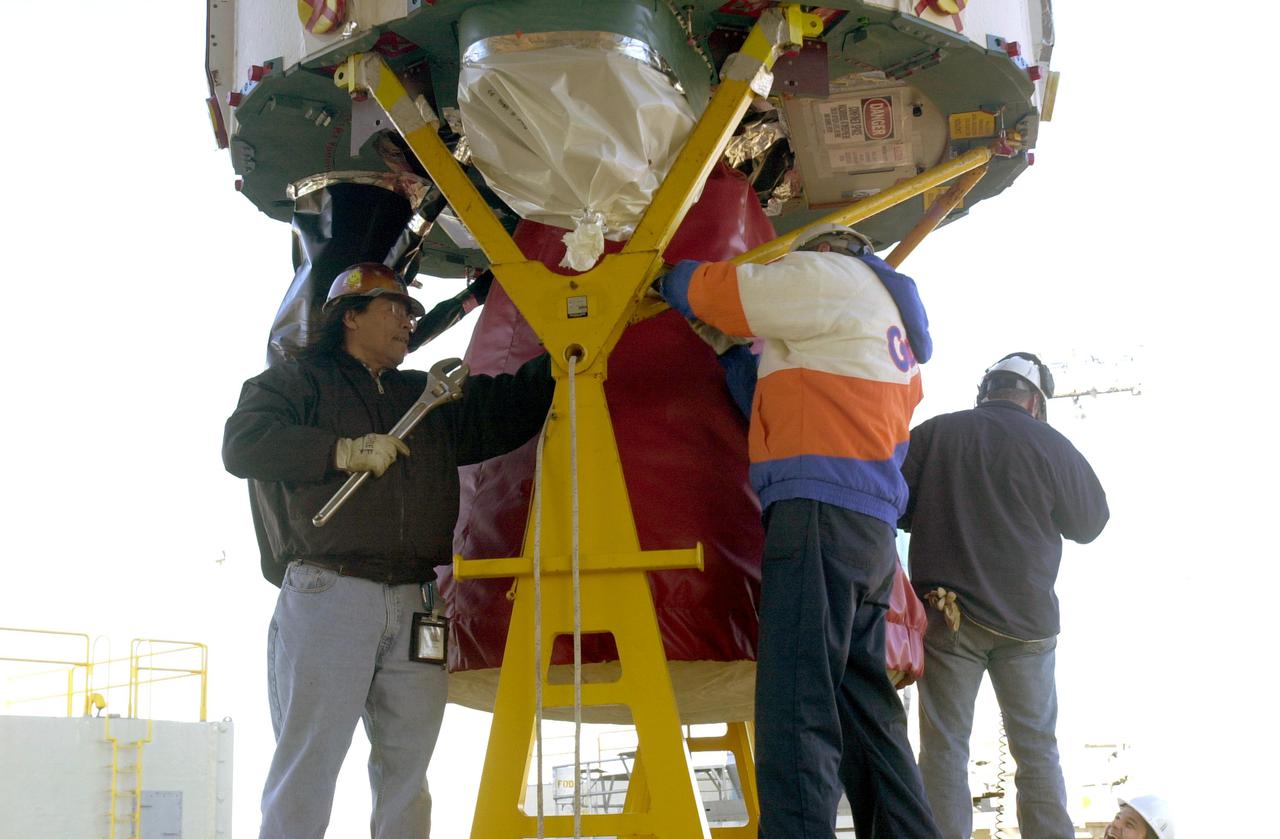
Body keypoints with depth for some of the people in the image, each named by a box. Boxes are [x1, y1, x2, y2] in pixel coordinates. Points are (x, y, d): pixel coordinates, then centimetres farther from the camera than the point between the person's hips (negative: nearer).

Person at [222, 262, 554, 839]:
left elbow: (512, 407, 30)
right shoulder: (298, 382, 11)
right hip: (327, 595, -5)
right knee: (306, 770, -11)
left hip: (413, 609, 6)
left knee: (406, 774, 2)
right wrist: (345, 451, -10)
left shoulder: (430, 397, 28)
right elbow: (242, 444, -5)